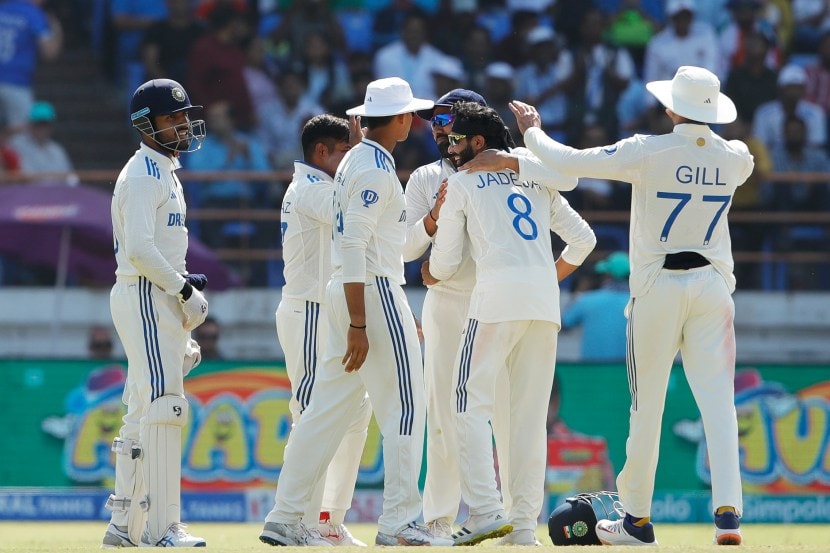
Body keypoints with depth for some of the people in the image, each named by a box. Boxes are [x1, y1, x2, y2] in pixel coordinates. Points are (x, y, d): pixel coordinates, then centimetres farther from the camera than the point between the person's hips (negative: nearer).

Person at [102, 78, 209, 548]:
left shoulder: (165, 173, 20)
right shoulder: (144, 174, -12)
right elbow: (139, 248, -22)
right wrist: (184, 288, -17)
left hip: (162, 301, 10)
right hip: (145, 298, -10)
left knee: (144, 413, 12)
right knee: (163, 406, -15)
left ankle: (124, 526, 16)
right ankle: (162, 527, -18)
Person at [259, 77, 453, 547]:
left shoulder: (356, 162, 17)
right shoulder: (375, 169, -14)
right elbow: (354, 246, -20)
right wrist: (358, 326, -22)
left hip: (347, 293, 10)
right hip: (373, 292, -10)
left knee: (331, 407, 9)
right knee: (405, 406, -5)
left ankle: (286, 518, 8)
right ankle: (399, 523, -6)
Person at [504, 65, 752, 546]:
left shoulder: (648, 152, -10)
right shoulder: (734, 157, 2)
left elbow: (568, 161, -8)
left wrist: (532, 131, 11)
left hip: (657, 287, -2)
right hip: (713, 284, 3)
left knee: (646, 405, 5)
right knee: (718, 400, -3)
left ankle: (637, 519, 12)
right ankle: (728, 510, -16)